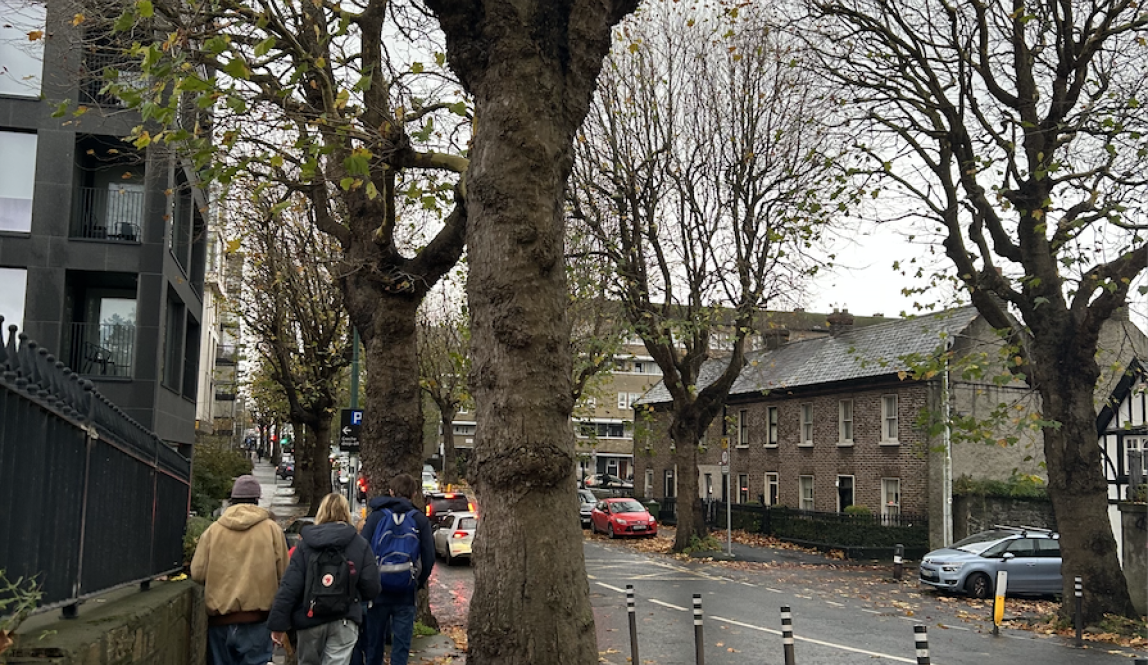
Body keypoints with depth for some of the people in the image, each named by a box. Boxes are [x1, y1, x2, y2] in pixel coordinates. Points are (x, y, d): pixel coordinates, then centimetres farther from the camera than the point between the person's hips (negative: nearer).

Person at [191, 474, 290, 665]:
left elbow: (198, 573, 0)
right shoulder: (271, 529, -4)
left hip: (219, 619, 2)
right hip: (256, 619, -2)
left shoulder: (213, 529, 0)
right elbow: (283, 574, -4)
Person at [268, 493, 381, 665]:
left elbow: (289, 587, -6)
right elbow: (371, 588, -6)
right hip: (344, 619, -2)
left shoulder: (305, 543, 1)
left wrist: (279, 623, -4)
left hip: (310, 619, 2)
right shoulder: (360, 544, -1)